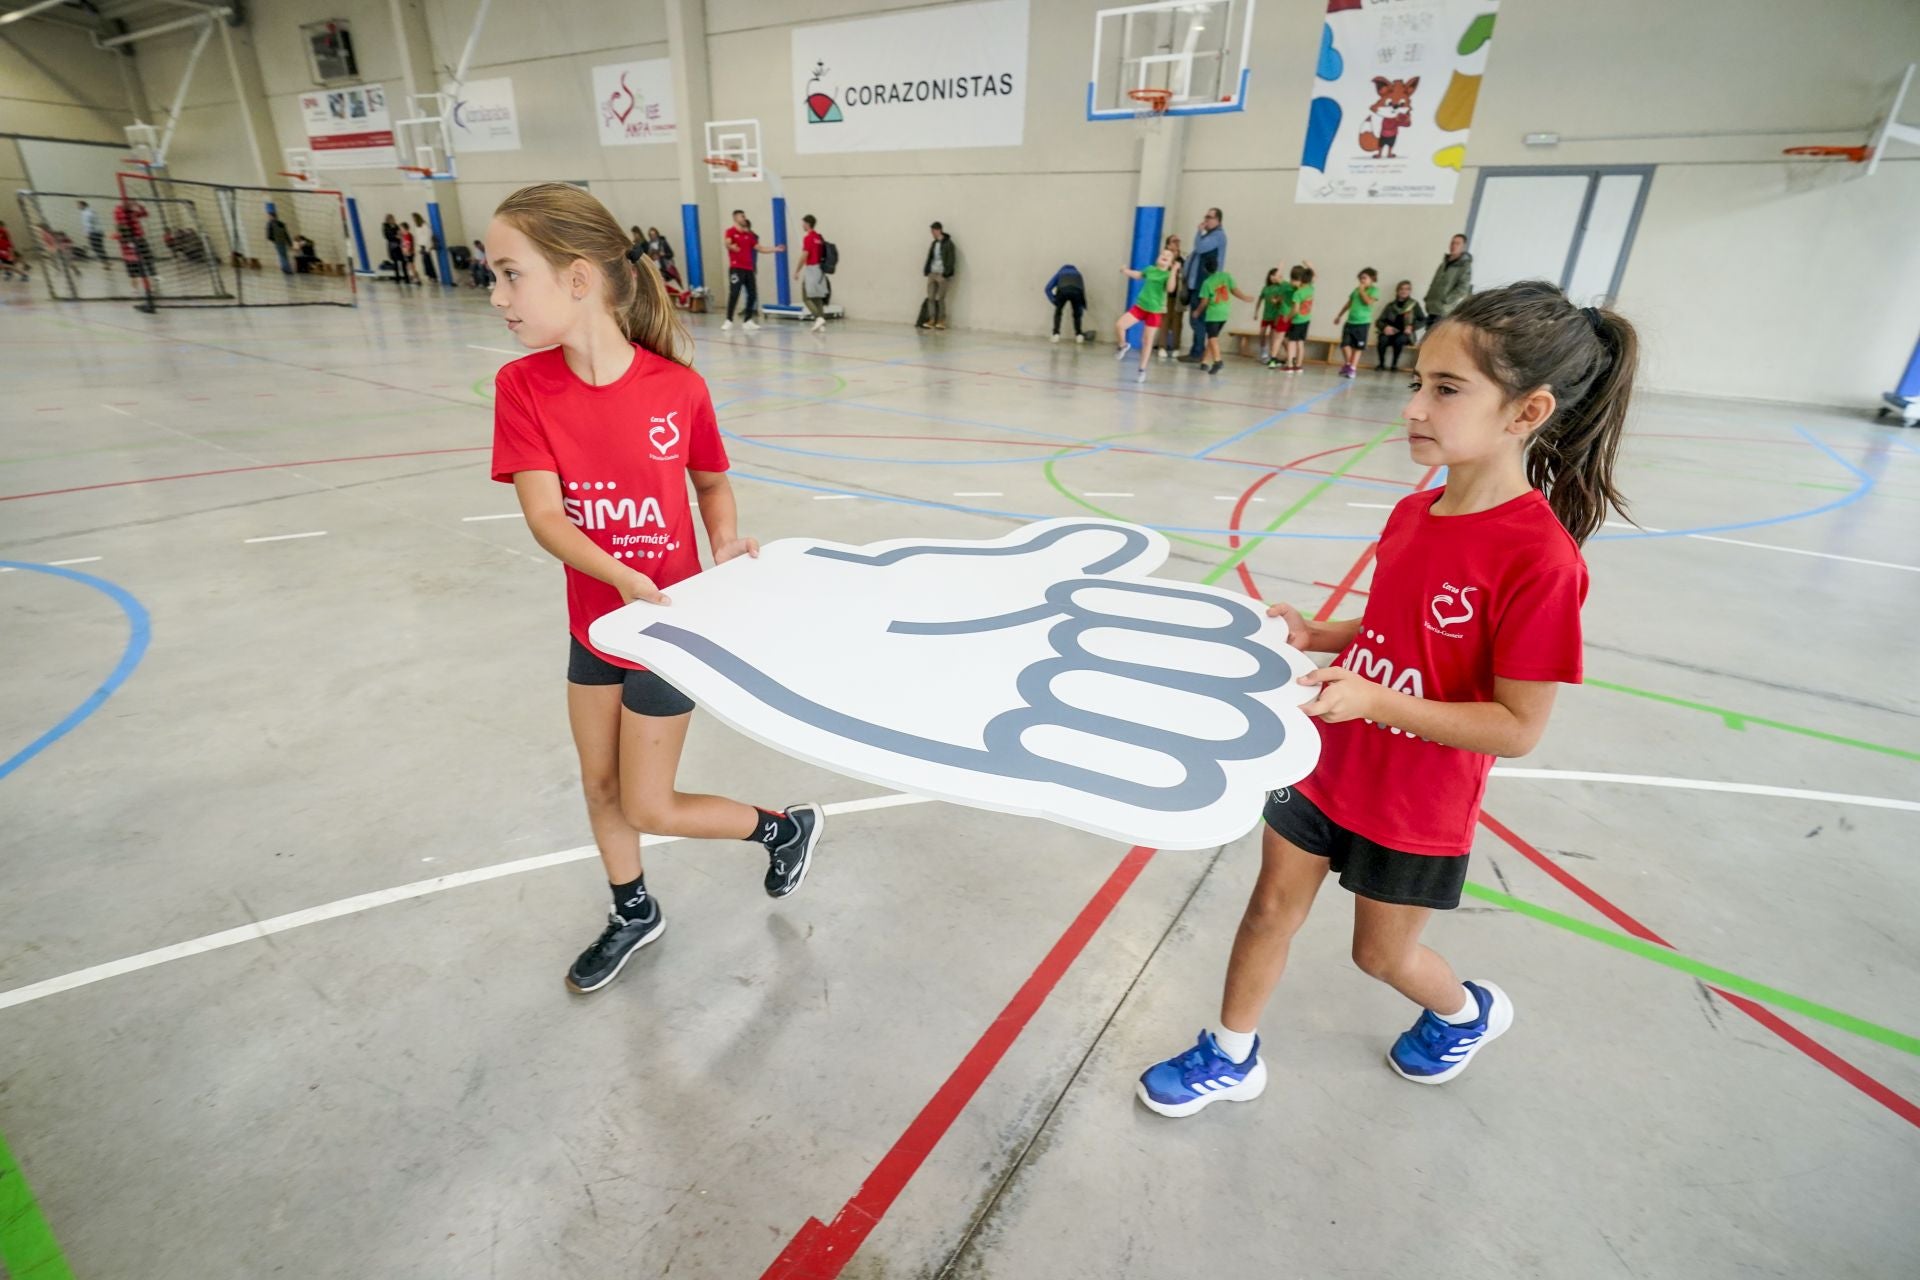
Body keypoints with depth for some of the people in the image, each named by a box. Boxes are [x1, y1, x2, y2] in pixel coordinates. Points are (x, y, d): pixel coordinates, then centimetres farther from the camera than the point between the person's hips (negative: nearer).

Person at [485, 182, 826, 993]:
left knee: (648, 809, 5)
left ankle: (787, 827, 30)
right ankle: (634, 914, 45)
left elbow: (712, 481, 1)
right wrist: (625, 578, -35)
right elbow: (543, 514, -21)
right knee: (600, 788, 19)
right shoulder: (521, 387, -11)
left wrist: (725, 546, -15)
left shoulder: (677, 387, -17)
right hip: (592, 626, 4)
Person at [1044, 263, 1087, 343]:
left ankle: (1056, 334, 9)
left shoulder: (1060, 273, 37)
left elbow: (1047, 289, 26)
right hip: (1076, 291, 1)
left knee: (1058, 312, 22)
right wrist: (1083, 308, 45)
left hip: (1063, 291, -1)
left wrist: (1055, 302, 26)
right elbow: (1083, 291, 41)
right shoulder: (1078, 274, 41)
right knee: (1077, 314, 23)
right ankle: (1079, 335, 13)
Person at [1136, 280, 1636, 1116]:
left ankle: (1469, 1013, 53)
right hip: (1328, 765, 6)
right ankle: (1231, 1056, 36)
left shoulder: (1539, 557, -26)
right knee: (1272, 906, 15)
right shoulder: (1412, 514, -3)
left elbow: (1518, 727, -22)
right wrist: (1315, 635, -5)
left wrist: (1373, 699, -31)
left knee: (1381, 953, 18)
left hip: (1416, 808, -6)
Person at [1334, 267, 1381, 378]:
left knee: (1357, 347, 1)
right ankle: (1348, 364, 17)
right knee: (1345, 344, -2)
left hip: (1363, 322, -4)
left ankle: (1352, 368, 6)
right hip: (1350, 321, 4)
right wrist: (1339, 316, 23)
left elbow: (1369, 301, -21)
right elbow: (1348, 303, 21)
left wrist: (1362, 290, -12)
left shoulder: (1374, 290, -3)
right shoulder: (1356, 289, 11)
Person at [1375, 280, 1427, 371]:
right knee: (1383, 339, -34)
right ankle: (1381, 363, -14)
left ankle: (1394, 365, -21)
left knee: (1399, 339, -38)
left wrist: (1412, 327, -12)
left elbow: (1423, 320, 6)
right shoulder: (1390, 305, 13)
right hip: (1391, 333, 1)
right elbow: (1379, 321, 7)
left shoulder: (1414, 305, 9)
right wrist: (1385, 327, -15)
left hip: (1405, 334, -1)